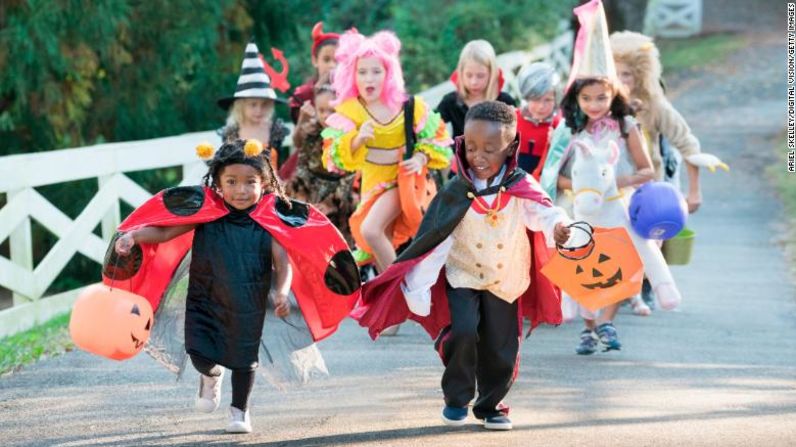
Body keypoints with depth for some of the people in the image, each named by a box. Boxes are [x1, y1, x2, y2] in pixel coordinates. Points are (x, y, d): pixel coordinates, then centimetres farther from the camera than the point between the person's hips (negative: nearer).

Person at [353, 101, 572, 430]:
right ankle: (456, 398, 2)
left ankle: (490, 404, 29)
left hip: (505, 282, 1)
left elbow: (542, 212, -28)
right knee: (463, 331, -20)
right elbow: (433, 240, -10)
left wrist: (558, 227, -52)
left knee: (500, 347, 6)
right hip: (463, 277, -1)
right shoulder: (456, 193, -12)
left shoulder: (522, 188, -12)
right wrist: (417, 285, -11)